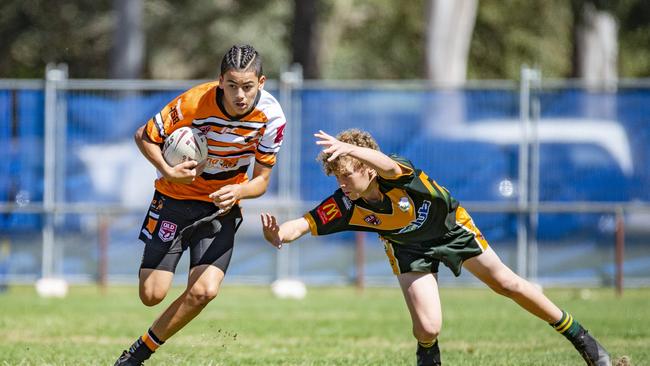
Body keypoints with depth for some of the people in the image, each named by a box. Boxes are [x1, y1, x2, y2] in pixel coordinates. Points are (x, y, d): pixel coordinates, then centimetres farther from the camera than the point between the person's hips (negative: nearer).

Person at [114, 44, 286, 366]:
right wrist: (168, 171, -25)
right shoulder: (194, 103, -25)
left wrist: (238, 191, -29)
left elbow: (261, 180, -8)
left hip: (222, 205, 2)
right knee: (152, 295, -7)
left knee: (204, 291, -19)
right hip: (176, 197, -1)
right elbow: (144, 137, -9)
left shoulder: (271, 117, -18)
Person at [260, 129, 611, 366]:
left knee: (507, 284, 4)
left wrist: (349, 148, -82)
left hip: (450, 226, -2)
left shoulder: (398, 175, -39)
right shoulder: (346, 205, -28)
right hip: (409, 249, 2)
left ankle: (578, 336, 21)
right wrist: (277, 234, -52)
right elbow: (304, 224, -29)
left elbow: (386, 164, -63)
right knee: (427, 327, -16)